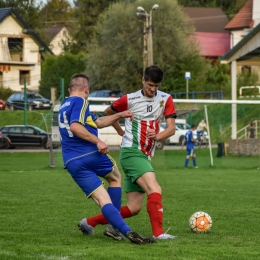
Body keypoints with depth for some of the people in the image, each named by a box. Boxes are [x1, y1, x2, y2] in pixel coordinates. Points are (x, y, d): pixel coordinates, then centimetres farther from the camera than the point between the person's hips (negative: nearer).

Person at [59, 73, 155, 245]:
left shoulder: (64, 106, 25)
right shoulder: (80, 102, -2)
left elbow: (97, 122, 30)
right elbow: (75, 127, -20)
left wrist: (120, 115, 30)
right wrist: (98, 141, -19)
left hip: (72, 163, 6)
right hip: (92, 155, -6)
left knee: (103, 201, 0)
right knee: (115, 178, 24)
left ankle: (126, 231, -17)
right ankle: (114, 227, 18)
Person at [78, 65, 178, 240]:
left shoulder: (166, 100, 5)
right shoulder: (129, 99, -2)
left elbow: (171, 128, -2)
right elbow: (108, 112, 16)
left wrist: (158, 136, -21)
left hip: (145, 157, 5)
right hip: (131, 152, -5)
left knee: (134, 208, 3)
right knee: (155, 190, -25)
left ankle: (90, 222, 14)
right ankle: (158, 233, -30)